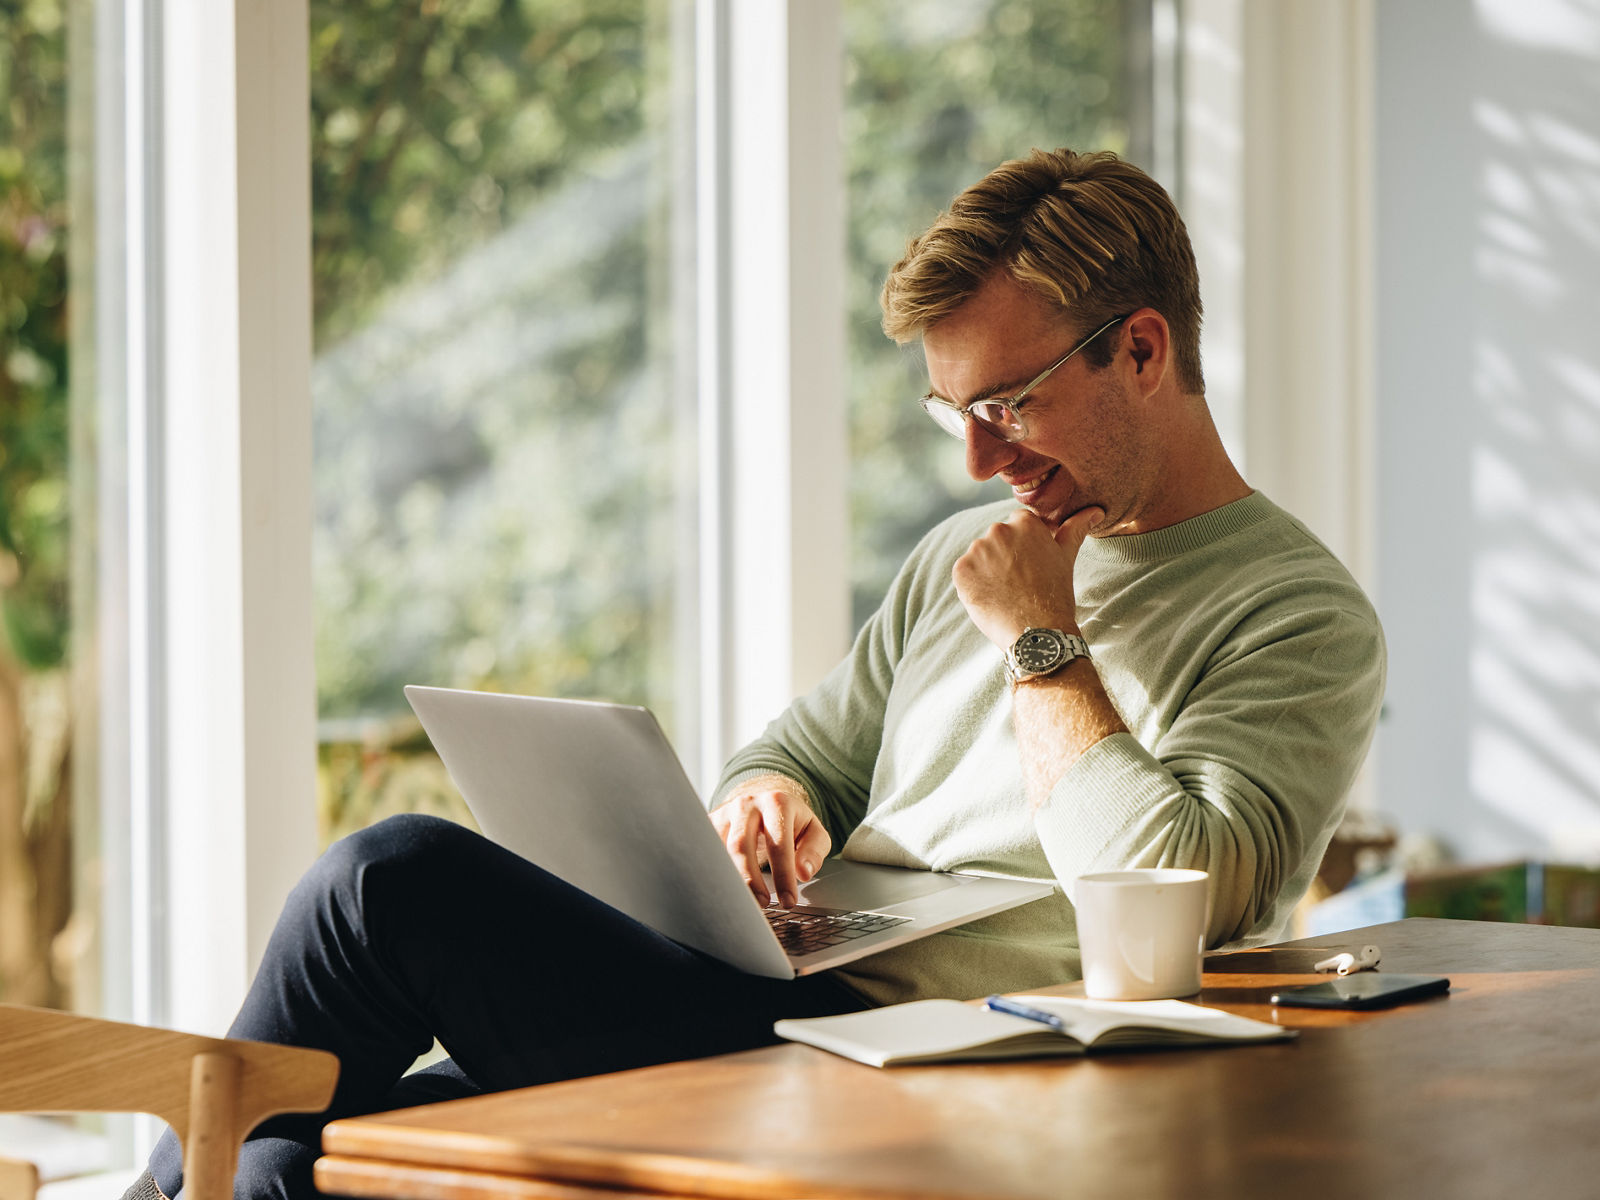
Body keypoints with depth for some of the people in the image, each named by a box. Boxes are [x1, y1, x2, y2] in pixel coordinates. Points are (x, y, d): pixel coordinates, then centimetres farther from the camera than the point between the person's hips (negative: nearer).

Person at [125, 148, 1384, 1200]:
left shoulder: (1303, 619, -3)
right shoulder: (961, 558, 21)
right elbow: (798, 755, 27)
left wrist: (1042, 644, -8)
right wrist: (767, 801, 2)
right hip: (775, 1009, 8)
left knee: (395, 878, -17)